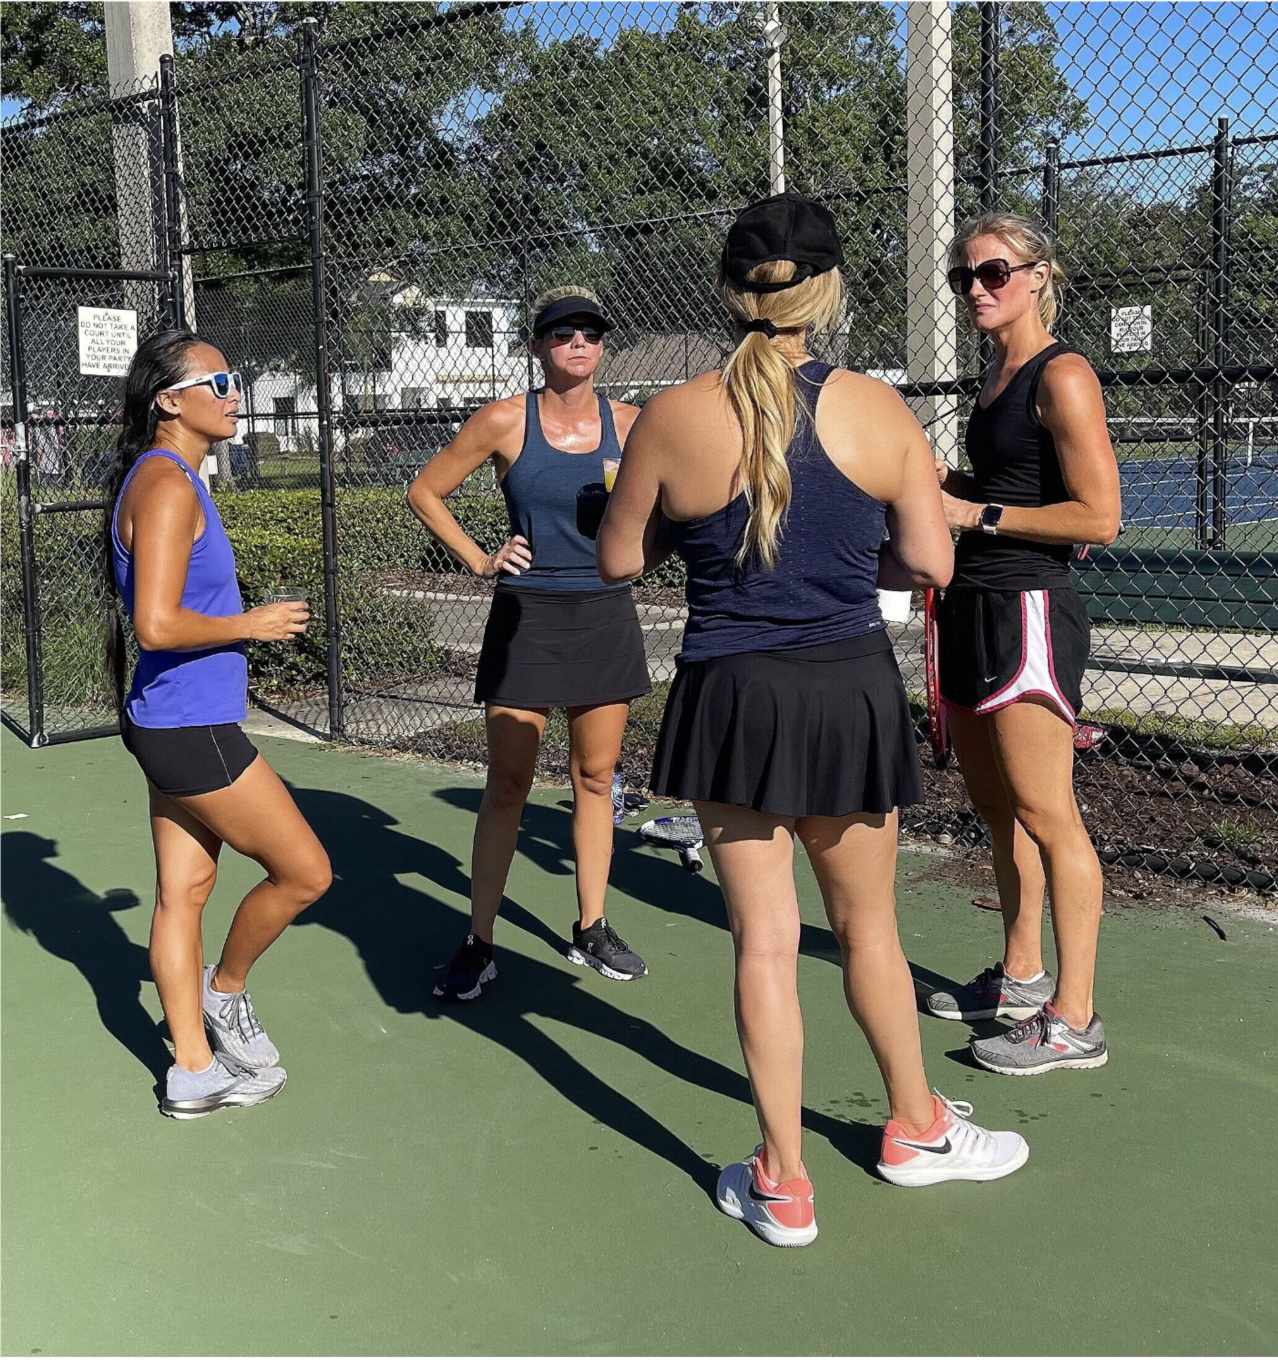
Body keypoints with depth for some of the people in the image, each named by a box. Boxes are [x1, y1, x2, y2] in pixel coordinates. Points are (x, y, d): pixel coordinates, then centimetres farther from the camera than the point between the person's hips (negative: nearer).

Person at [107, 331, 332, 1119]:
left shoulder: (166, 479, 14)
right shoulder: (168, 486, -17)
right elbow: (158, 625, -26)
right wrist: (252, 625, -14)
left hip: (176, 725, 10)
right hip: (192, 728, -10)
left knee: (184, 891, 13)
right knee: (306, 871, 0)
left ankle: (195, 1071, 22)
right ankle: (225, 989, 22)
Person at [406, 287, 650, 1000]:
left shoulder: (629, 423, 2)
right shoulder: (505, 420, -4)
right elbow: (425, 492, 5)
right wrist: (479, 559, -2)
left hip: (606, 613, 3)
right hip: (527, 614, -3)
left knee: (596, 778, 10)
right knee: (508, 785, -1)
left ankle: (592, 929, 24)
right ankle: (479, 944, 9)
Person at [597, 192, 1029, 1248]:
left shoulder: (673, 418, -8)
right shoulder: (879, 411, -6)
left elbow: (619, 561, 1)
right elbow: (931, 563, -4)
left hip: (732, 699, -1)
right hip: (852, 693, 1)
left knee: (765, 940, 9)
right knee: (868, 926, 20)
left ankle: (781, 1184, 19)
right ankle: (918, 1129, 39)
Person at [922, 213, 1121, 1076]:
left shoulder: (1062, 377, -11)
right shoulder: (998, 379, 17)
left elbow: (1098, 517, -17)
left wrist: (977, 513, -15)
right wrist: (946, 480, 10)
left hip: (1028, 610, -9)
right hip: (974, 608, 10)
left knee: (1044, 813, -6)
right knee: (997, 805, 15)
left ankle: (1073, 1019, 2)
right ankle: (1021, 975, 29)